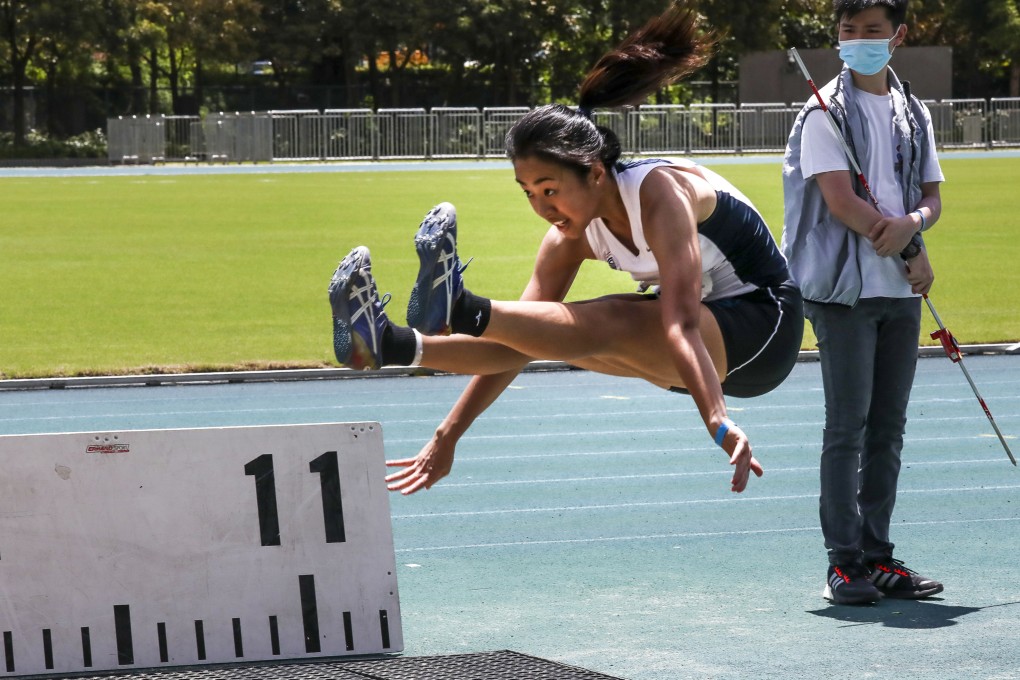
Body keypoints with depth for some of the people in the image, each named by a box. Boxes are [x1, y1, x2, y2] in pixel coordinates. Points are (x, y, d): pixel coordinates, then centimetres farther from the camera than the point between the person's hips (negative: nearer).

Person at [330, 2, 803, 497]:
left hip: (763, 328, -7)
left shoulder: (660, 194, -24)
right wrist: (447, 437, -3)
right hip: (709, 342, 7)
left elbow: (681, 324, -36)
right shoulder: (572, 236, -2)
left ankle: (460, 309, -46)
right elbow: (521, 341, 0)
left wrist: (719, 426, -45)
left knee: (606, 324, -33)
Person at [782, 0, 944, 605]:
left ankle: (878, 556, 13)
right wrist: (911, 255, -9)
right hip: (844, 289, -6)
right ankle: (845, 562, -4)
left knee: (888, 428, 8)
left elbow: (932, 197, 12)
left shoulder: (913, 114, 14)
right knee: (847, 427, -7)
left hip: (901, 294, 6)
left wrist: (911, 224, -12)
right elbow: (841, 201, -13)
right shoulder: (826, 113, -5)